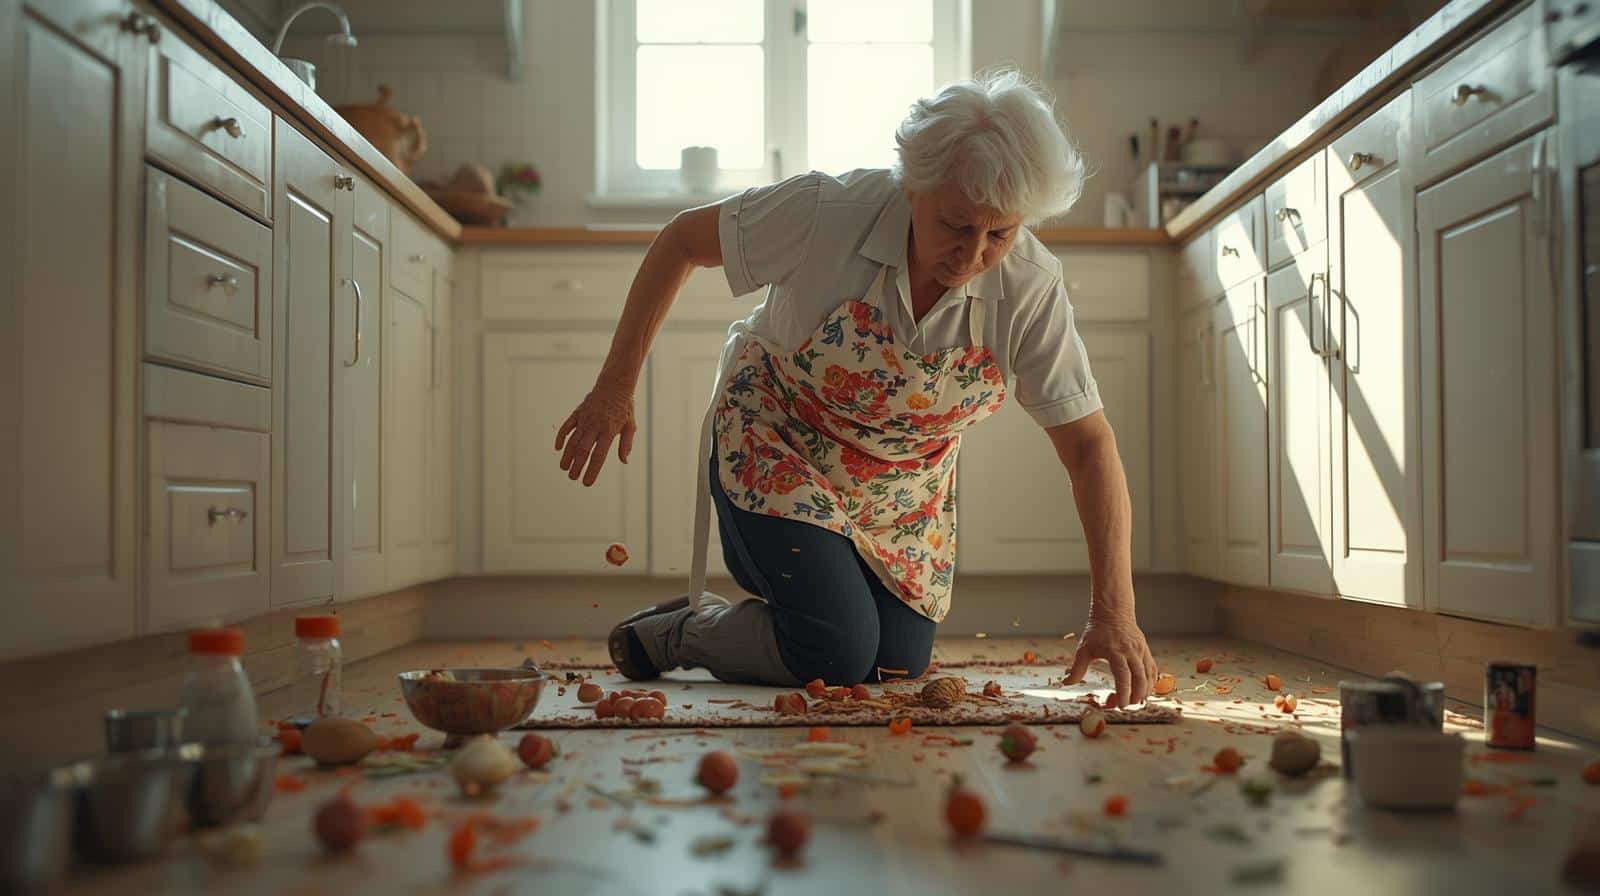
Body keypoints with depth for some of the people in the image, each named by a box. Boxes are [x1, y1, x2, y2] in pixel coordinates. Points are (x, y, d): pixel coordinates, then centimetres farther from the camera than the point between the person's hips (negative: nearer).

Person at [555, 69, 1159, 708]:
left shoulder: (1031, 287, -22)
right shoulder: (830, 211, -30)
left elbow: (1089, 445, -20)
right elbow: (682, 240, -15)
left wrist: (1113, 610, -29)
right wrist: (614, 387, -15)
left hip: (903, 494, 4)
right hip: (778, 452, -4)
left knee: (897, 668, 6)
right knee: (838, 656, -17)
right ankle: (672, 632, 8)